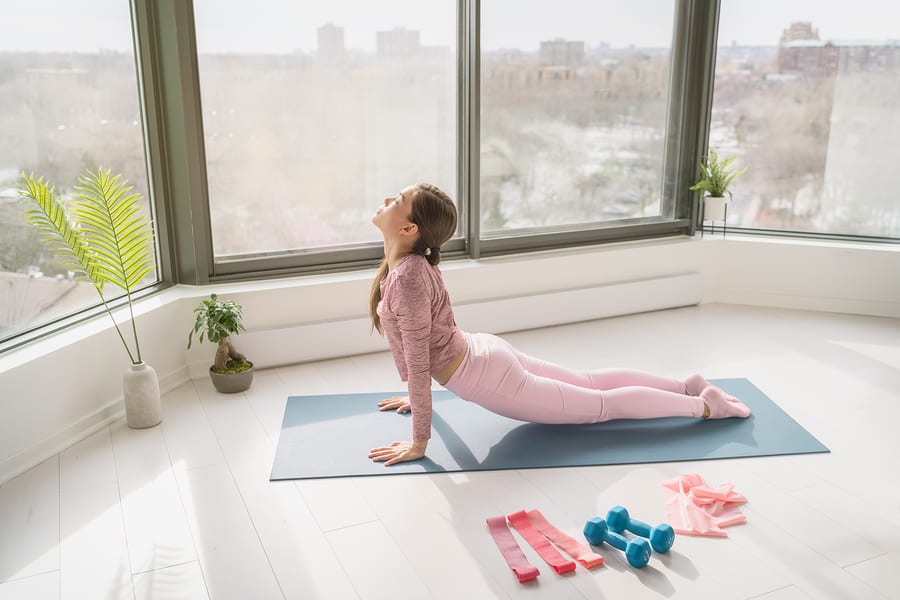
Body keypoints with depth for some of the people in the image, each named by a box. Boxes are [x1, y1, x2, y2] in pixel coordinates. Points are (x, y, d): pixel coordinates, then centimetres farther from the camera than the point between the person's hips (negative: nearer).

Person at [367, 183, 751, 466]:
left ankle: (705, 404, 18)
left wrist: (419, 442, -19)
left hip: (485, 379, -8)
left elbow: (418, 362, -26)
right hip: (485, 353, 8)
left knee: (601, 404, 7)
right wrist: (417, 396, 24)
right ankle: (687, 386, 33)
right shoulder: (408, 262, 1)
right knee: (589, 382, 23)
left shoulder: (407, 278, -28)